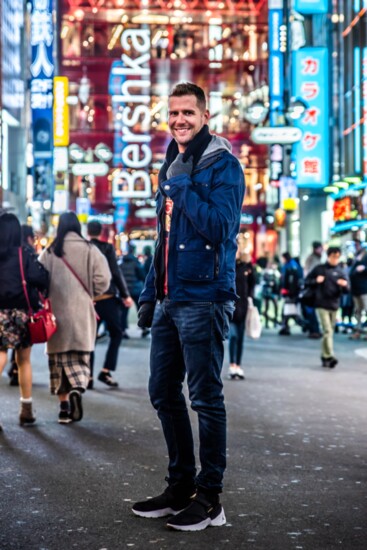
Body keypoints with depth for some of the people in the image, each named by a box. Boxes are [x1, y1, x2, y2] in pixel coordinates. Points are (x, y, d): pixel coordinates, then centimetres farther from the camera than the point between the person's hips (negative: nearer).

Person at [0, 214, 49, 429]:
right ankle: (26, 410, 21)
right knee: (24, 360, 13)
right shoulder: (24, 254, -8)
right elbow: (41, 278, -17)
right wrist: (39, 294, 2)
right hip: (22, 313, -1)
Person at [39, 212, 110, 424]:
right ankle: (77, 389, -20)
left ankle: (64, 405, 11)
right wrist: (89, 294, 10)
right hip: (82, 313, -1)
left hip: (56, 311, 1)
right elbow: (102, 280, -8)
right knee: (80, 356, 7)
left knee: (59, 358, 10)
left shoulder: (49, 252, 0)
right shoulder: (89, 250, -3)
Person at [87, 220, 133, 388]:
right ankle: (106, 371, -2)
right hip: (107, 298, -3)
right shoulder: (107, 247, -4)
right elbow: (116, 273, -9)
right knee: (116, 334, 9)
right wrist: (125, 295, -4)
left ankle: (88, 377, 7)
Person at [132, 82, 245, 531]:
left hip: (204, 299, -8)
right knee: (163, 392, 12)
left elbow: (220, 227, -20)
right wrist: (149, 293, 19)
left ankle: (209, 498, 7)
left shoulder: (222, 165, -7)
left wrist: (183, 186, -17)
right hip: (170, 300, 9)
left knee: (205, 398, -3)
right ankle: (181, 485, 25)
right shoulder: (171, 166, 17)